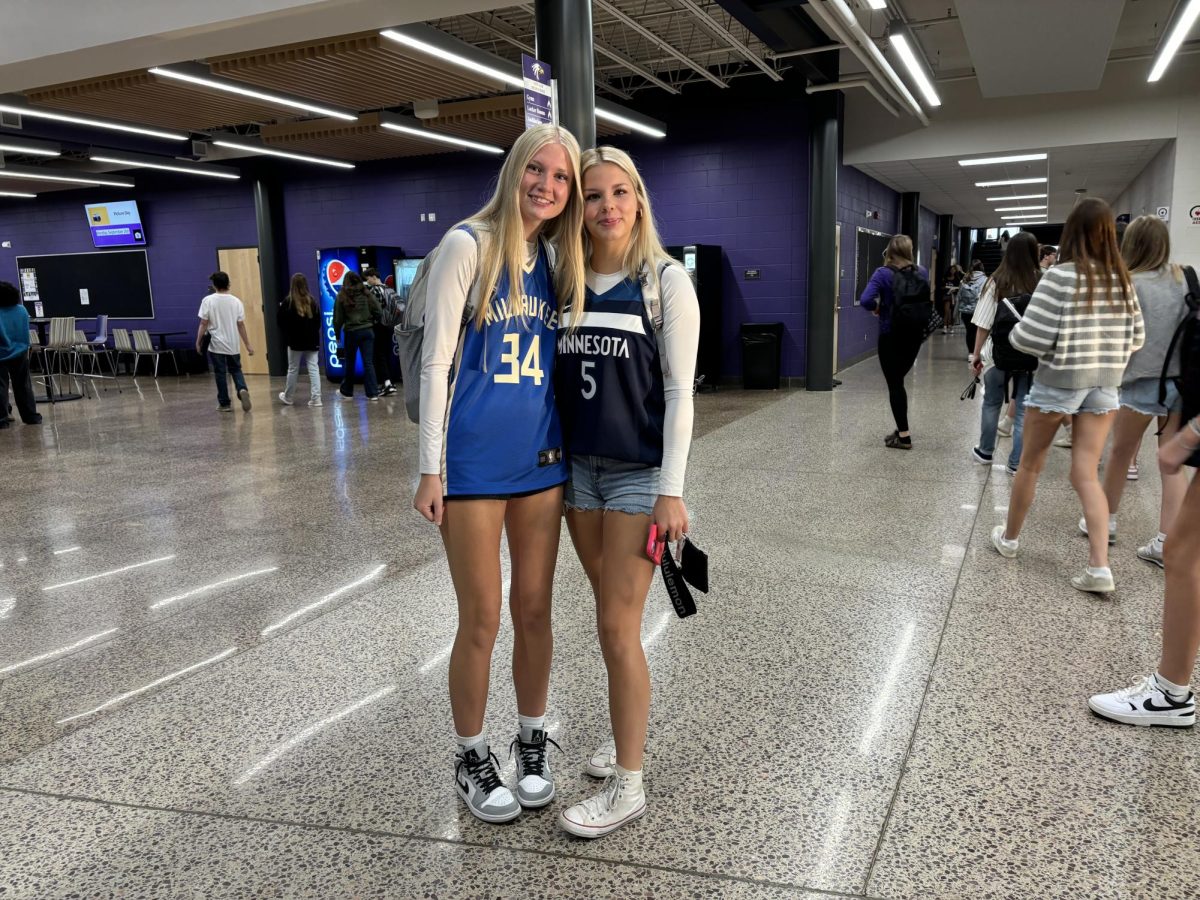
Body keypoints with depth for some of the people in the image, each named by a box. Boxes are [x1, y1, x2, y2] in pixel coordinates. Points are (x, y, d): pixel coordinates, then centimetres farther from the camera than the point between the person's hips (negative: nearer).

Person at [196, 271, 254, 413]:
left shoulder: (208, 300, -7)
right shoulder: (236, 301, -1)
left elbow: (203, 324, -7)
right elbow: (241, 325, 0)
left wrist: (198, 342, 3)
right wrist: (248, 345, 6)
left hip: (216, 345, -2)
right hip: (233, 344, 2)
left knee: (220, 374, 6)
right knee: (236, 370, 16)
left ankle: (225, 403, 10)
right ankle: (242, 389, -12)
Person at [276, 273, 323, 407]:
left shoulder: (288, 301, -9)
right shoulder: (312, 300, 1)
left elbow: (280, 319, -6)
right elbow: (318, 320, 6)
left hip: (295, 341, -2)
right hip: (312, 341, 2)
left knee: (293, 369, 9)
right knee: (313, 368, 1)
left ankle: (287, 397, 24)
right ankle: (315, 398, -5)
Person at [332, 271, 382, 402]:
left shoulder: (341, 297, -5)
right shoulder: (367, 294, 0)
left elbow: (338, 319, -3)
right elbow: (379, 313, -1)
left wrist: (337, 333, 8)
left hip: (351, 332, -1)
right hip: (368, 331, 2)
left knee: (349, 363, 12)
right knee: (368, 362, 3)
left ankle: (346, 392, 24)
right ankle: (373, 393, -1)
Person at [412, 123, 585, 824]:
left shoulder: (560, 260, 10)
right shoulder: (469, 246, -7)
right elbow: (437, 360, -9)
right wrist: (430, 468, -11)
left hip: (542, 458, 5)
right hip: (475, 459, -5)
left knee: (534, 610, 13)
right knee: (482, 619, 4)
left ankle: (533, 745, 32)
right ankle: (472, 758, 25)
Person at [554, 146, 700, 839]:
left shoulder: (666, 279, -6)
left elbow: (679, 389, -9)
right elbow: (559, 378, 12)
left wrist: (671, 490, -14)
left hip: (639, 472, -5)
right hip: (578, 466, 5)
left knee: (618, 627, -5)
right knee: (613, 616, 16)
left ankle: (629, 786, 9)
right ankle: (630, 729, 37)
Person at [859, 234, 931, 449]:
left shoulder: (883, 273, -13)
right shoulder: (922, 272, 3)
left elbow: (865, 300, -25)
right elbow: (927, 300, 13)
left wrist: (877, 307, -7)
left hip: (891, 335, -5)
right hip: (915, 334, 5)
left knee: (894, 384, 1)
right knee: (898, 380, 19)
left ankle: (904, 436, 2)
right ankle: (901, 429, 24)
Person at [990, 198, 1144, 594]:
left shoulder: (1061, 276, -15)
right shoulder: (1122, 280, 2)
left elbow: (1032, 337, -18)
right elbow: (1136, 337, 8)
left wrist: (1014, 335, 2)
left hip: (1058, 382, -4)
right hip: (1104, 386, 4)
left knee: (1030, 466, 13)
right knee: (1086, 475, 5)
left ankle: (1009, 538, 29)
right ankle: (1100, 567, -4)